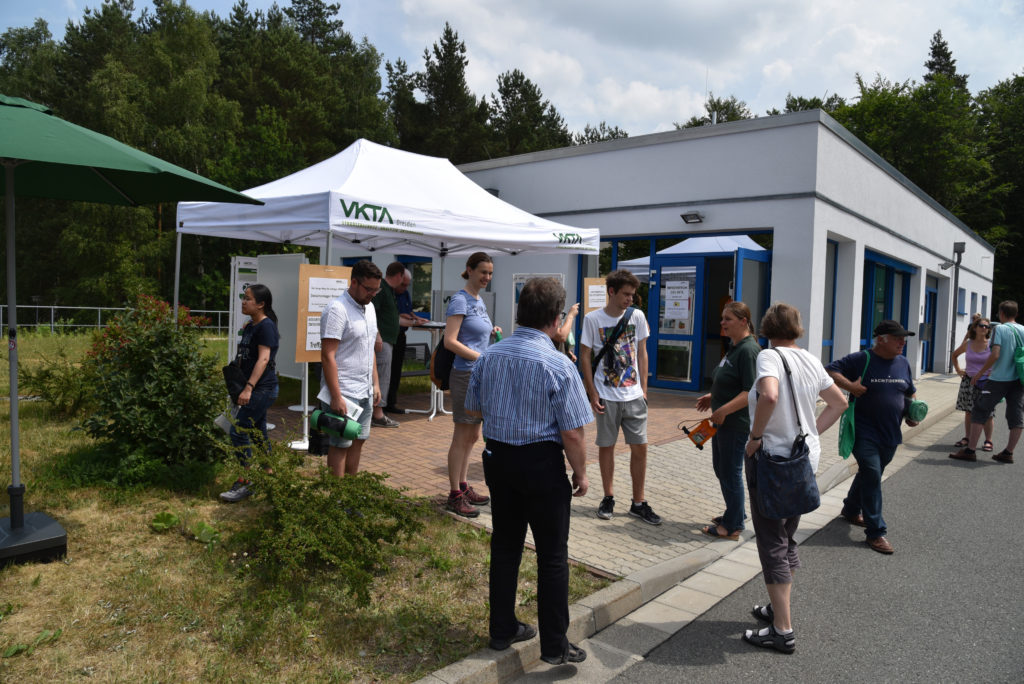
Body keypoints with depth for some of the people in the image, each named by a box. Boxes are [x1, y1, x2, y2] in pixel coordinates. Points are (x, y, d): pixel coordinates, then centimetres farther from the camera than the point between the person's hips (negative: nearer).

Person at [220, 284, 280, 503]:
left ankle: (244, 483, -3)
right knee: (258, 431, 14)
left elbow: (263, 359, -22)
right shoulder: (249, 326, 14)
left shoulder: (266, 326, -14)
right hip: (256, 389, 10)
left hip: (263, 388, -10)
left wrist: (249, 387, -27)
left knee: (239, 431, -10)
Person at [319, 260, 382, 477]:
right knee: (341, 445, -2)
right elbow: (327, 356, -19)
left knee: (358, 441, 13)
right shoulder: (337, 310, -16)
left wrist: (375, 383, 17)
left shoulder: (369, 308, 12)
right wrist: (336, 396, -22)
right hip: (344, 393, -8)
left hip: (365, 392, 8)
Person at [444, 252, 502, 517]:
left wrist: (490, 333, 6)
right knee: (462, 437, -2)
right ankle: (454, 496, 7)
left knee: (472, 437, 15)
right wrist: (481, 357, -21)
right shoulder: (460, 300, -12)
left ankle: (464, 487, 27)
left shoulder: (479, 301, 14)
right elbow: (450, 341, -19)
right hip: (466, 375, -9)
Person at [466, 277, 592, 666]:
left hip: (497, 457, 6)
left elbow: (474, 408, 11)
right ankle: (554, 645, 21)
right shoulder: (558, 365, -19)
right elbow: (572, 432, -18)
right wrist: (580, 473, -3)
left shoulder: (489, 356, -2)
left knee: (505, 545, 19)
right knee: (552, 556, 9)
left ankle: (502, 630, 33)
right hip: (542, 463, -5)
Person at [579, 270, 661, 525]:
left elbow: (642, 354, 10)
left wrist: (644, 388, 5)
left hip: (634, 395, 2)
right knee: (606, 446, 8)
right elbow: (585, 358, -2)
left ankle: (639, 502, 16)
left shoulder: (637, 316, 2)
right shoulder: (593, 319, -6)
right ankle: (608, 497, 24)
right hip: (606, 396, -2)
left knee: (640, 446, 3)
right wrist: (593, 393, -6)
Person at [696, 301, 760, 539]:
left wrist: (724, 409, -26)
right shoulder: (734, 347, 13)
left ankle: (732, 527, 12)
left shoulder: (748, 350, -19)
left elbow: (752, 392, -26)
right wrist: (713, 397, 15)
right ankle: (736, 513, 35)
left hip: (736, 423, -10)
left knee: (730, 472, 0)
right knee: (721, 468, 20)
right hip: (723, 421, 10)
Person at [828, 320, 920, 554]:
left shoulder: (903, 363, 10)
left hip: (891, 435, 7)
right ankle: (875, 531, -5)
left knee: (869, 474, 19)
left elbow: (910, 393, 22)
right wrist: (850, 385, -24)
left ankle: (851, 510, 41)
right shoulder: (860, 359, -11)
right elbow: (829, 371, -13)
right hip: (865, 432, -7)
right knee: (872, 475, -11)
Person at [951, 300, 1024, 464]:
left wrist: (979, 373, -8)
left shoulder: (1000, 329, -9)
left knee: (979, 411, 1)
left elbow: (995, 355, -17)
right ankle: (1008, 452, 15)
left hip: (999, 379, -6)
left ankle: (970, 450, 0)